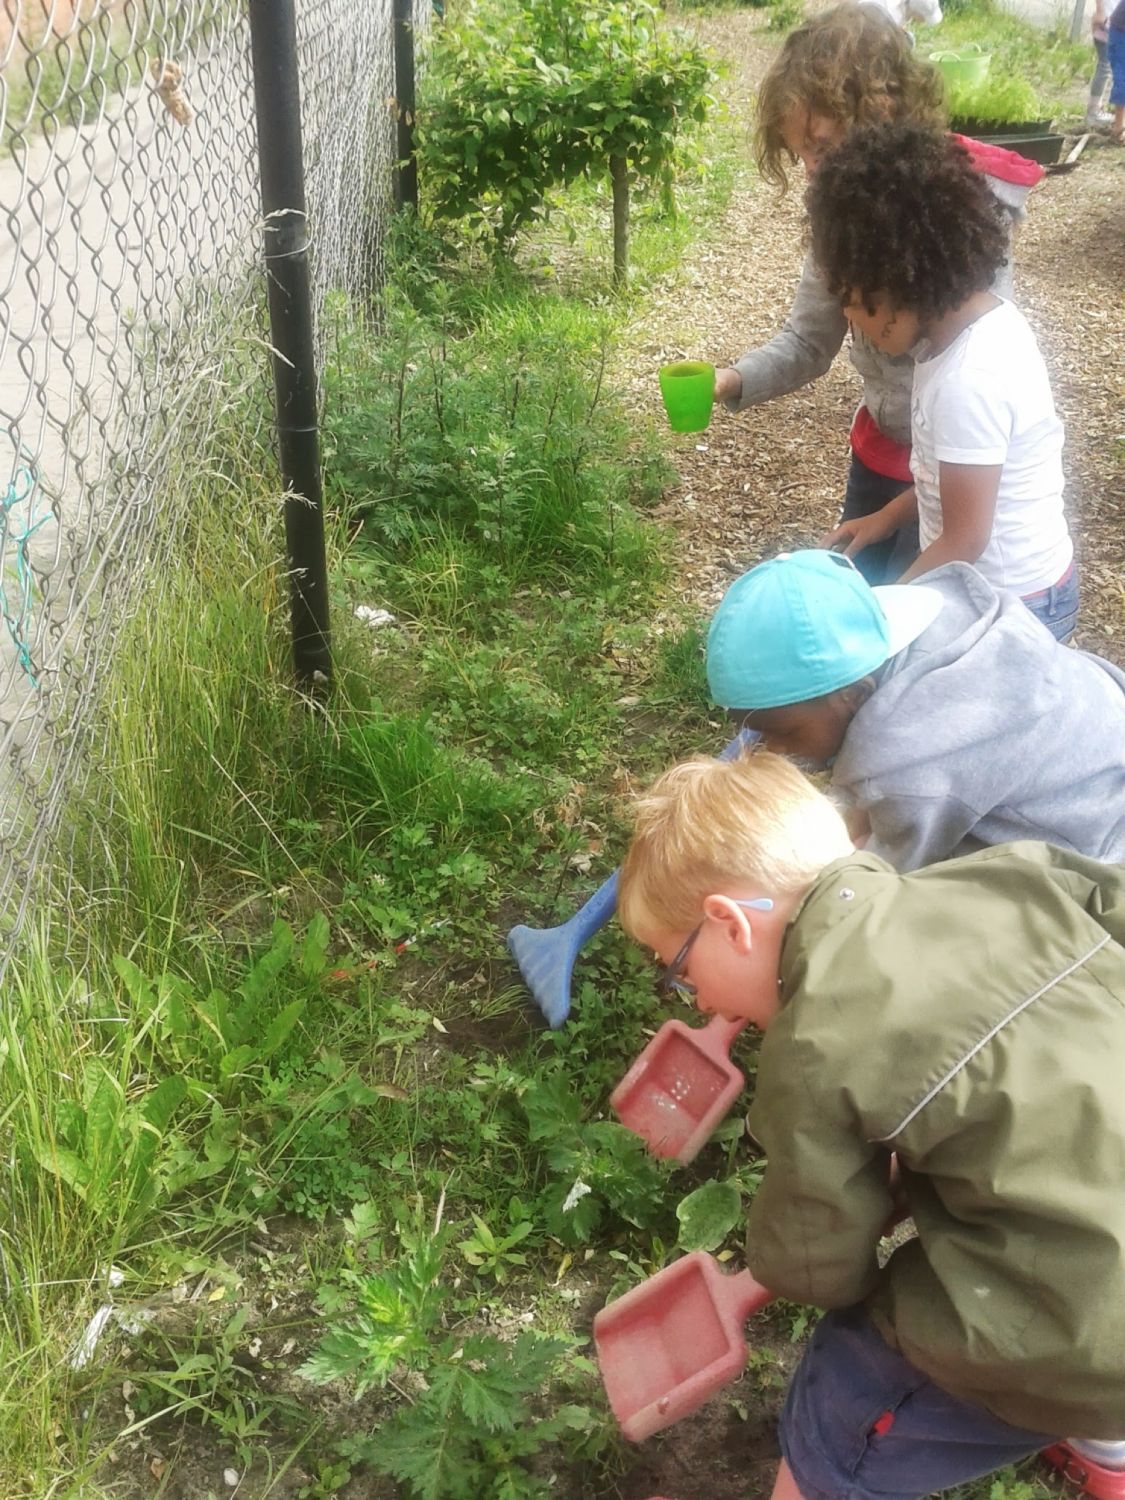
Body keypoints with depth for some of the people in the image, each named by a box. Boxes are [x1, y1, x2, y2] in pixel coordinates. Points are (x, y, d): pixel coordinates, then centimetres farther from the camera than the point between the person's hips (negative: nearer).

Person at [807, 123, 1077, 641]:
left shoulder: (968, 380, -28)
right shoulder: (982, 318, -2)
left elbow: (965, 541, -22)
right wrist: (886, 517, 10)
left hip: (1011, 604, -8)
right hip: (1000, 582, 8)